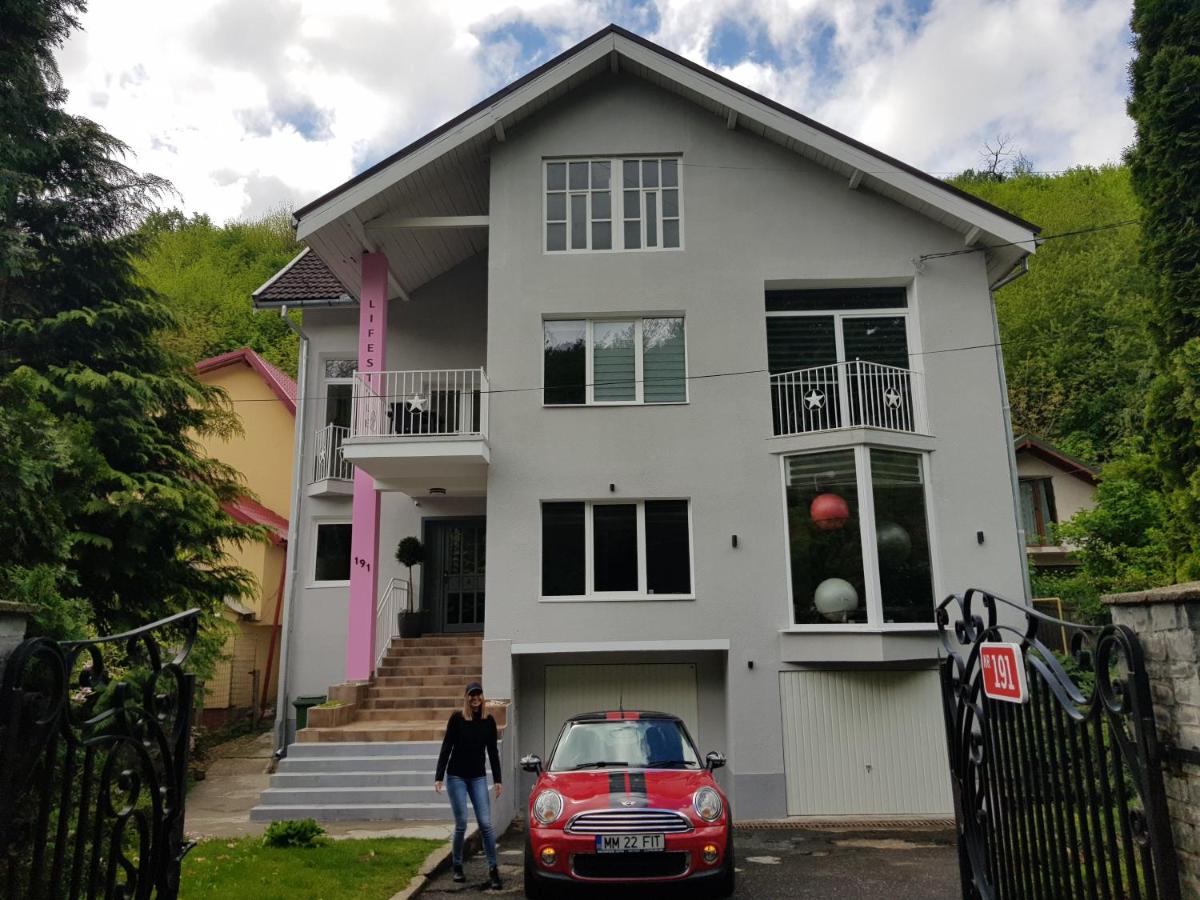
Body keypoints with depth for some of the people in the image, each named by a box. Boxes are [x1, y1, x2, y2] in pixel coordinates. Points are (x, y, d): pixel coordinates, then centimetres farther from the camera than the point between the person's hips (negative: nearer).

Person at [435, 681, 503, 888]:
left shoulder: (489, 721, 0)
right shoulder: (457, 718, -7)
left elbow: (493, 752, 5)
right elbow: (446, 748, -5)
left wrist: (498, 780, 4)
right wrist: (439, 776, -9)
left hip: (478, 777, 2)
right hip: (456, 776, -2)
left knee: (486, 823, -6)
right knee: (461, 824, 0)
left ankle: (493, 869, 1)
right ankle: (457, 867, 19)